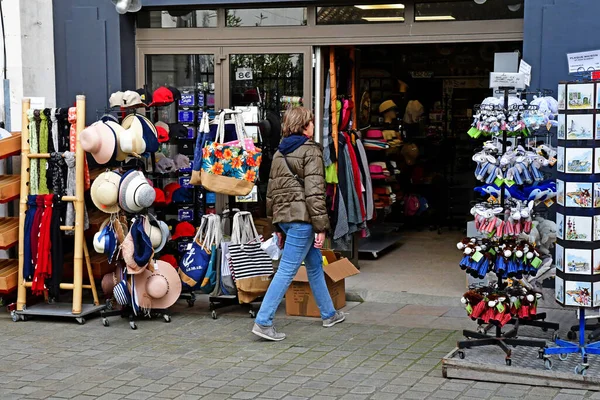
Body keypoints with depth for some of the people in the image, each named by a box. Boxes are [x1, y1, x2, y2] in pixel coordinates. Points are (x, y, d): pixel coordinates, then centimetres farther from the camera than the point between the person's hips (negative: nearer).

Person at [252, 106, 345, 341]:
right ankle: (263, 322, -9)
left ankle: (329, 314, 33)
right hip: (302, 217, -9)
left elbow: (271, 191, 18)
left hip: (283, 215, 9)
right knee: (287, 270, -7)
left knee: (315, 264, 21)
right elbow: (314, 192, -15)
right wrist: (321, 226, -13)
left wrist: (278, 226, 22)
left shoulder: (279, 153, 16)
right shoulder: (310, 151, -8)